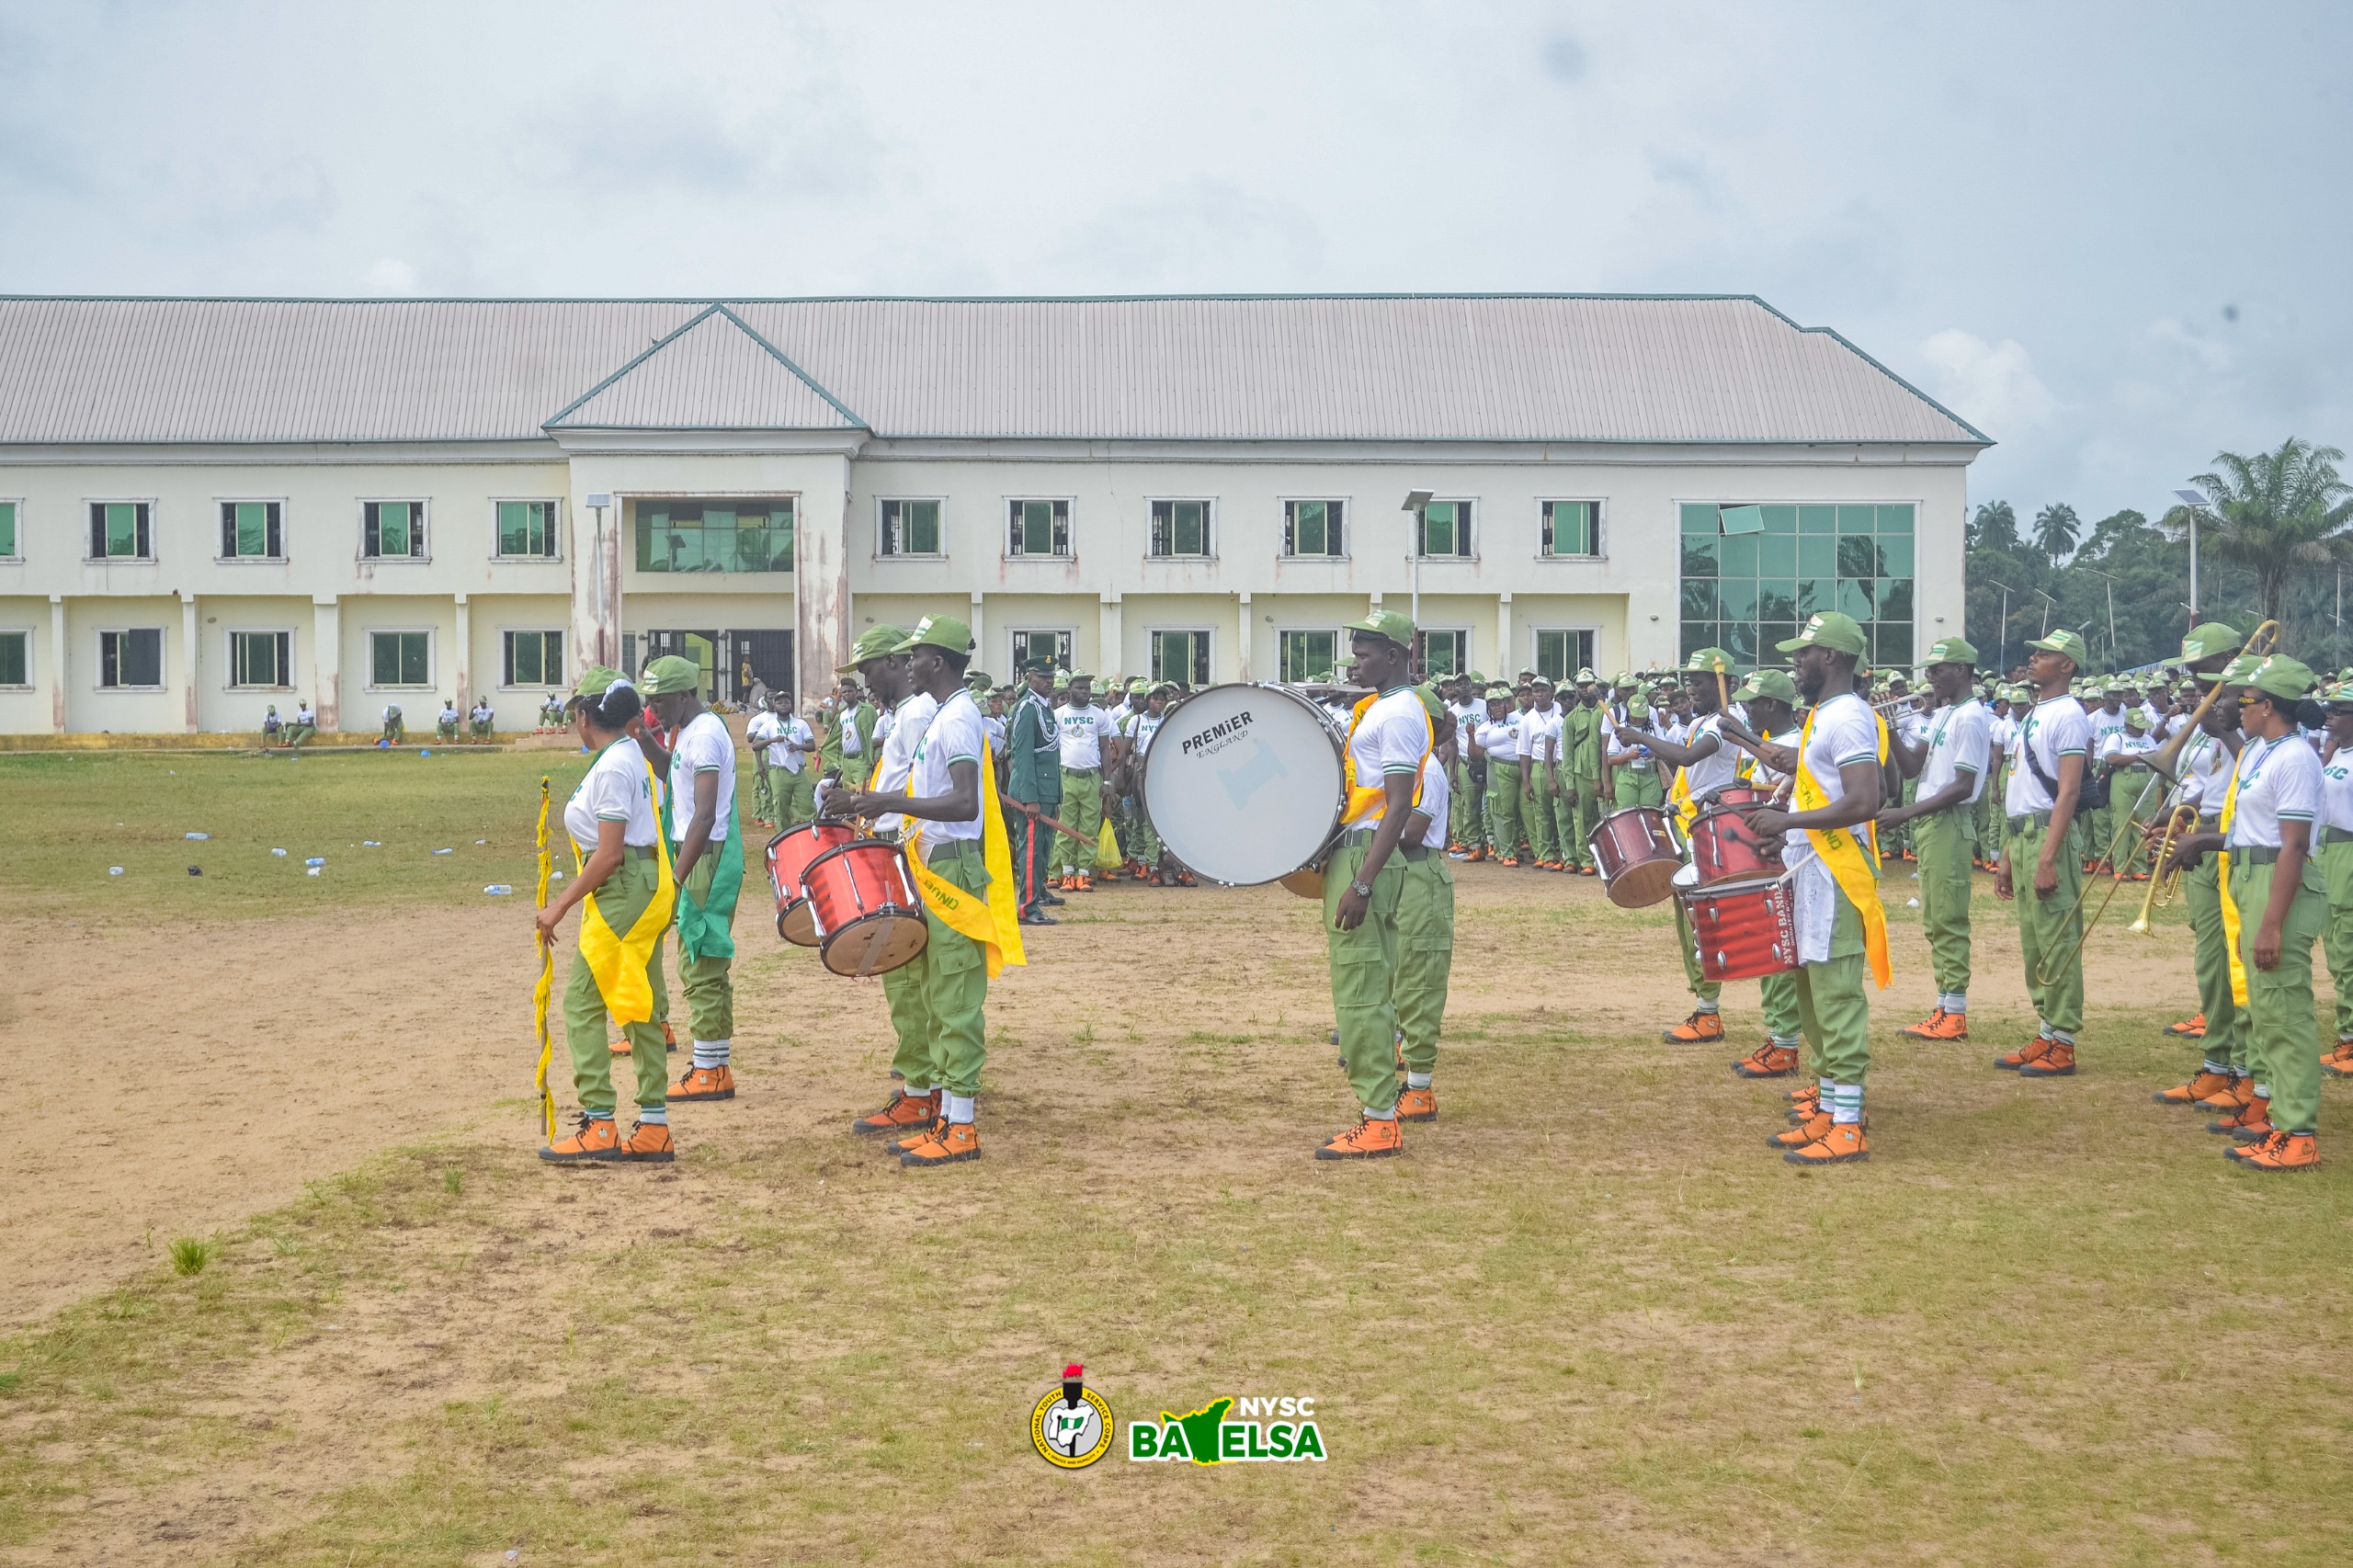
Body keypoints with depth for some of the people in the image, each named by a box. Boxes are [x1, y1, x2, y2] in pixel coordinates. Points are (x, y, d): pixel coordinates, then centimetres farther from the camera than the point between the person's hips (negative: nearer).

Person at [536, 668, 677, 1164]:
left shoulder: (611, 768, -16)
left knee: (583, 1004, -5)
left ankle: (598, 1127, -5)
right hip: (647, 891, 10)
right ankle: (654, 1129, 14)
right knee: (641, 1006, 11)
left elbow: (610, 854, -20)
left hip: (623, 892, -10)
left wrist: (559, 905, -17)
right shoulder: (632, 756, 13)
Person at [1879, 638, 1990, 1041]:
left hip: (1950, 824, -10)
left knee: (1948, 920, -8)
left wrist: (1906, 813, -20)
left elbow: (1962, 787, -19)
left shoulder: (1971, 718, -13)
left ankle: (1955, 1014, -5)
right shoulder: (1942, 715, 16)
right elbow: (1913, 767, 15)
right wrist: (1891, 731, 1)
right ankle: (1944, 1009, 17)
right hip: (1928, 824, 10)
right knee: (1934, 921, 12)